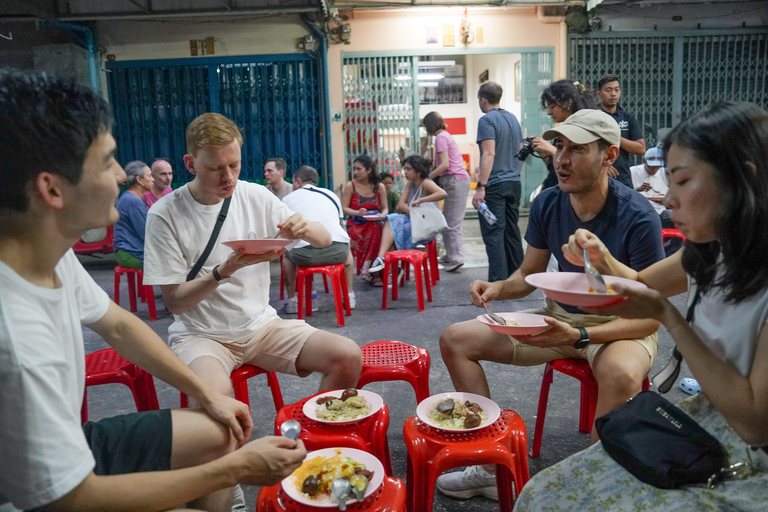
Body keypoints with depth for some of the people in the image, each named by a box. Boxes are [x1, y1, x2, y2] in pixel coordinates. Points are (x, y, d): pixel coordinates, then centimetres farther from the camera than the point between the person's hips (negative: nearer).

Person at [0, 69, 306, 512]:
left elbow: (118, 324, 7)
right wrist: (236, 469, -21)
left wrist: (208, 395, 7)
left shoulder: (52, 253, -10)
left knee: (218, 434, 10)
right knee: (226, 453, -13)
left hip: (66, 441, 8)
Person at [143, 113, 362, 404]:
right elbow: (174, 301, -8)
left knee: (348, 357, -15)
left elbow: (325, 240, 6)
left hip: (261, 325, 4)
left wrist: (305, 229, -18)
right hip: (201, 335, -3)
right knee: (213, 392, -37)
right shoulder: (165, 215, -10)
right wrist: (225, 270, -24)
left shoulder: (256, 197, 1)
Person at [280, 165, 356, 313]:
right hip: (337, 253, 2)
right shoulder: (331, 194, 23)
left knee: (286, 253, 31)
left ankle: (291, 301, 29)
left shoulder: (288, 198, 15)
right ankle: (350, 297, 37)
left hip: (305, 256, -2)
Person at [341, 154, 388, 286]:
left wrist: (382, 215, -12)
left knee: (379, 229, -35)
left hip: (375, 222, 3)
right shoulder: (350, 186, 4)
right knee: (376, 229, -35)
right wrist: (358, 213, -19)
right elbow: (344, 208, 0)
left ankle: (367, 266, -30)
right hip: (356, 224, -2)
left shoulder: (379, 187, 11)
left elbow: (385, 208, 12)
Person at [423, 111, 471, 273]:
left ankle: (457, 258, -11)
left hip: (454, 180, -10)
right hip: (460, 180, 10)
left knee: (452, 222, -9)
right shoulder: (445, 135, 21)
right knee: (448, 220, 11)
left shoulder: (441, 137, -8)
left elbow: (445, 164, -17)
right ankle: (451, 254, 15)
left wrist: (427, 178, -12)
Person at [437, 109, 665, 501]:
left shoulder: (637, 217, -21)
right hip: (560, 317, 6)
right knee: (455, 340, -4)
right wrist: (498, 288, -15)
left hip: (620, 325, -5)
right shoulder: (547, 204, -6)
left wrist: (578, 337, -33)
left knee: (621, 375, -42)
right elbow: (529, 275, 8)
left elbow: (650, 315, -19)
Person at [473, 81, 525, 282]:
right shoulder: (513, 118, 15)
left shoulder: (487, 120, -10)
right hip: (514, 183, 8)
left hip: (494, 184, -8)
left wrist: (481, 186, -22)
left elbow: (489, 154, -20)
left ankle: (498, 282, -7)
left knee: (493, 233, -6)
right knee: (512, 230, 14)